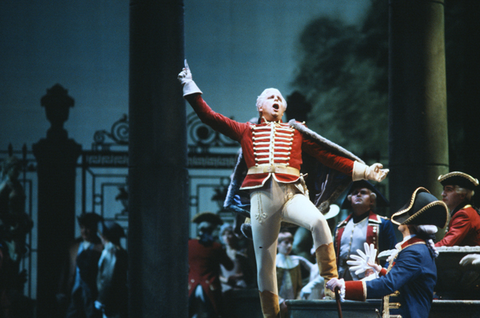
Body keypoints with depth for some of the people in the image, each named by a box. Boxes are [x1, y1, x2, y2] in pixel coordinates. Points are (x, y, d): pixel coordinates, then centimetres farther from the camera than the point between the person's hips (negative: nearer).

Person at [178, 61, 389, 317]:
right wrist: (190, 88, 13)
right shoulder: (246, 131, 19)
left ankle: (331, 282, -25)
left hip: (291, 193, -1)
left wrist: (364, 171, 7)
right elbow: (210, 117, 15)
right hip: (262, 197, 1)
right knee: (264, 262, 0)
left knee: (318, 222, -32)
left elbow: (330, 156, 14)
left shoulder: (296, 132, 18)